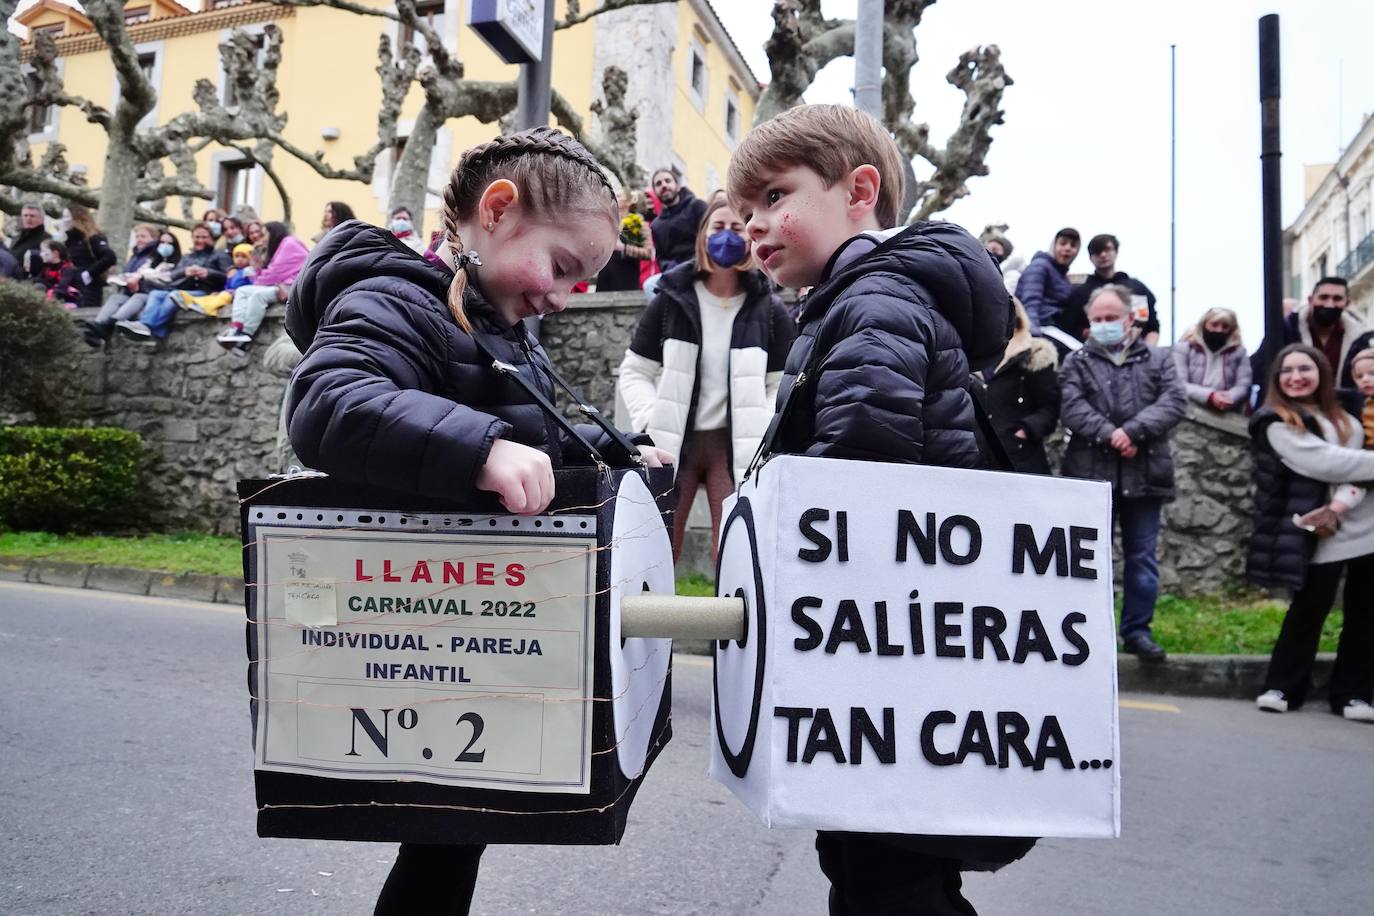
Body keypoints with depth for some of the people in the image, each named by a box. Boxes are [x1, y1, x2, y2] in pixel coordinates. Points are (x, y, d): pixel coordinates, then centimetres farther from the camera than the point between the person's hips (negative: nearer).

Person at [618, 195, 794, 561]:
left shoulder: (768, 309, 4)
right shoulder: (671, 300, 4)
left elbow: (785, 384, 6)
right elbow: (635, 373, 6)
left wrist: (763, 432, -9)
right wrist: (652, 423, -8)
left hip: (735, 444, 0)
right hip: (673, 441, 1)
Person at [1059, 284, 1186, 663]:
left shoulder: (1159, 360, 12)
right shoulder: (1077, 361, 9)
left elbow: (1173, 402, -3)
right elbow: (1071, 407, -6)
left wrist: (1132, 430, -16)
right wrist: (1109, 435, -18)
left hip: (1144, 474, 1)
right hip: (1090, 473, -1)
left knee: (1143, 556, 7)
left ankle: (1137, 629, 18)